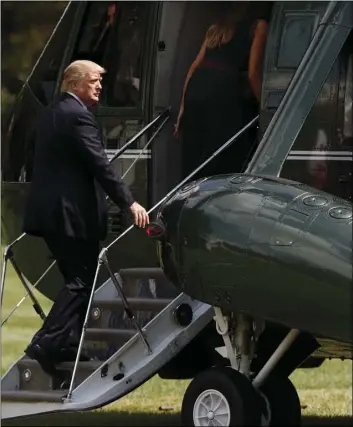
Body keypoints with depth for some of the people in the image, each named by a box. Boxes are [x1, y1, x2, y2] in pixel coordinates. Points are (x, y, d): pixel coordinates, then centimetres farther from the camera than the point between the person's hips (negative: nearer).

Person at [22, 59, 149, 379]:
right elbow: (100, 164, -20)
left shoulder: (52, 113, 17)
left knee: (77, 279, 18)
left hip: (51, 211, 10)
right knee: (81, 281, -6)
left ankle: (61, 344, 19)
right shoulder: (77, 115, -14)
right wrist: (129, 202, -20)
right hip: (72, 214, -10)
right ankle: (46, 345, -14)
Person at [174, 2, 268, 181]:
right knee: (226, 163, -6)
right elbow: (252, 73, -1)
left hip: (197, 86, 6)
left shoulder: (218, 27, 27)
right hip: (224, 90, -6)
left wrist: (183, 106, 19)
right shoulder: (258, 26, 8)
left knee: (194, 160, 8)